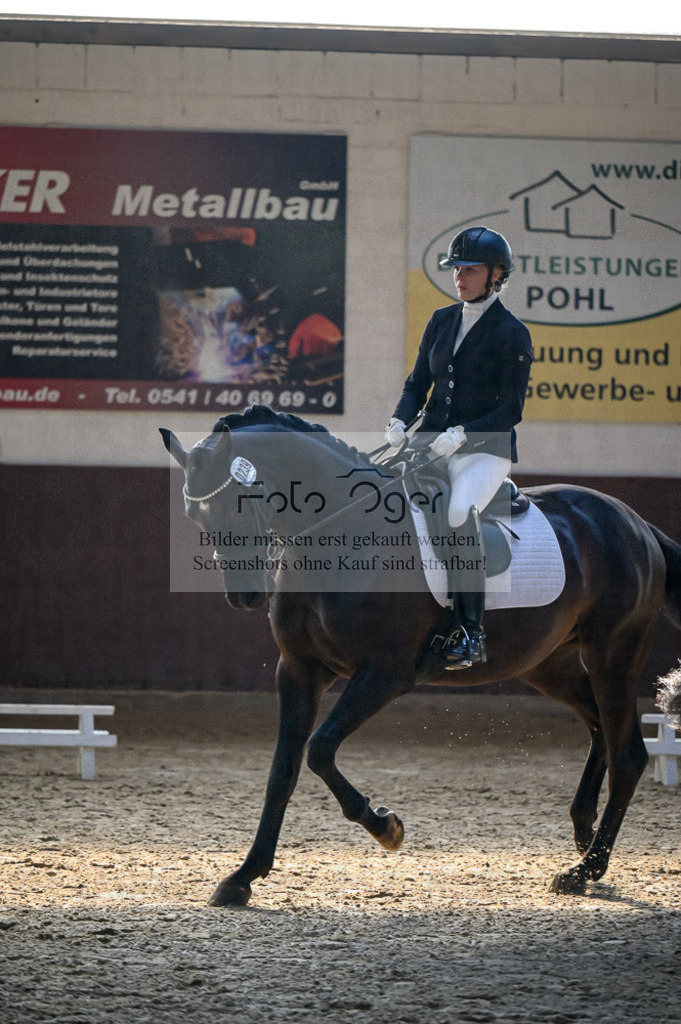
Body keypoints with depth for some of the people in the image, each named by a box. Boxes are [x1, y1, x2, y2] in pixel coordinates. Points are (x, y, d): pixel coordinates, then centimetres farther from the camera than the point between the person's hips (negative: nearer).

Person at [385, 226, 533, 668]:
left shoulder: (512, 334, -6)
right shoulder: (441, 321, 12)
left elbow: (511, 410, -9)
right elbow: (418, 382, 17)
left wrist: (462, 433, -21)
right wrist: (400, 422, -2)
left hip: (486, 448, -6)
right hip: (432, 441, 6)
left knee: (460, 513, -32)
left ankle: (470, 633, -28)